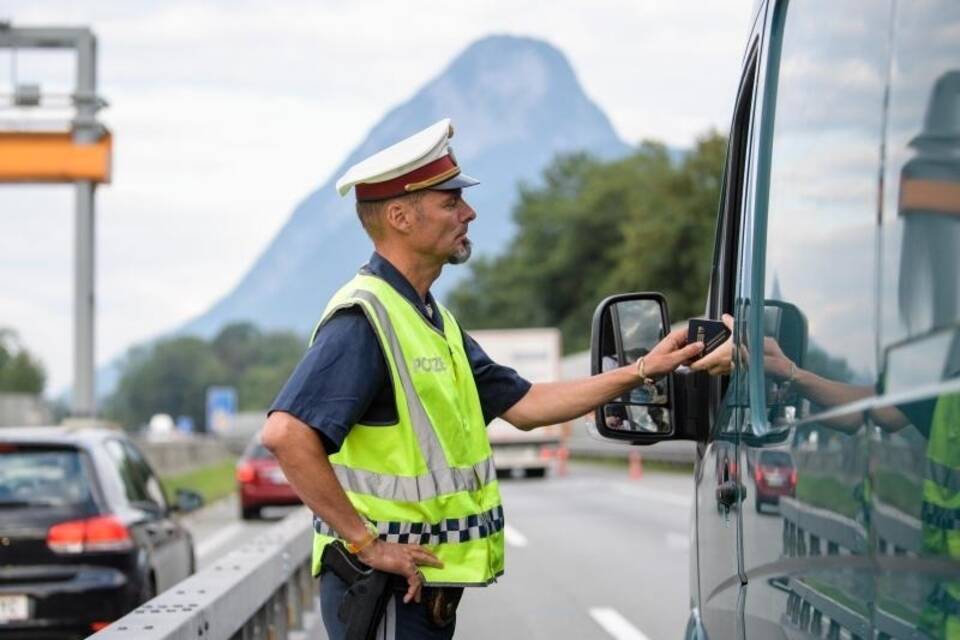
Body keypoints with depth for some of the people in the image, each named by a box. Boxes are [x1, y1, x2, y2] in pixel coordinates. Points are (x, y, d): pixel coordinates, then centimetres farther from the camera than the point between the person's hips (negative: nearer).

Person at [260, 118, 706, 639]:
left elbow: (522, 405, 19)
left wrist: (642, 371, 14)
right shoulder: (364, 318, -17)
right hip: (383, 584, -10)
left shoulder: (431, 319, 16)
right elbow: (287, 434, -28)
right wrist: (364, 541, -23)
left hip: (427, 586, 10)